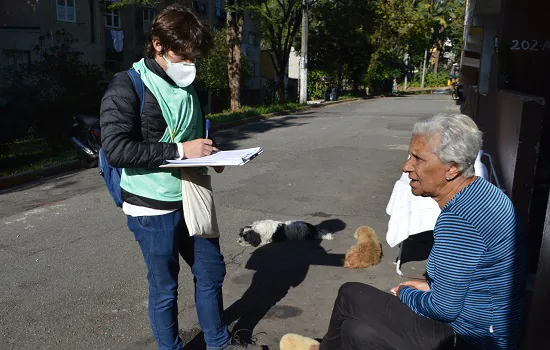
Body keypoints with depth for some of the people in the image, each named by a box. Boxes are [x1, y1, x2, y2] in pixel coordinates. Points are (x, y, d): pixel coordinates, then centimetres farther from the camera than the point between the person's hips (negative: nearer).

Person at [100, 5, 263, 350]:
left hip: (191, 200, 7)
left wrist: (210, 155, -1)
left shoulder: (188, 86, 9)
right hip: (153, 208, -7)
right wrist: (179, 150, -23)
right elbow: (117, 149, -21)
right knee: (165, 287, 9)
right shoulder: (128, 86, -13)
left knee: (211, 272, 17)